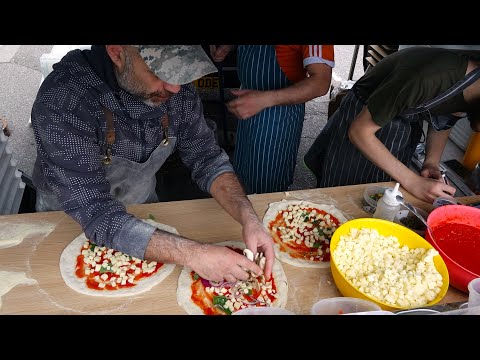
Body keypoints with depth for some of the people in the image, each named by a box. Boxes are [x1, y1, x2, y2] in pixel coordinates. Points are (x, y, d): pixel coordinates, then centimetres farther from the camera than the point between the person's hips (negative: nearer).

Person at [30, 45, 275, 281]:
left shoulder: (178, 91, -20)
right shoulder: (62, 101, -36)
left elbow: (208, 160, -12)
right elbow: (96, 215, -38)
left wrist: (249, 219, -28)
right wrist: (194, 255, -44)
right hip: (72, 218, -2)